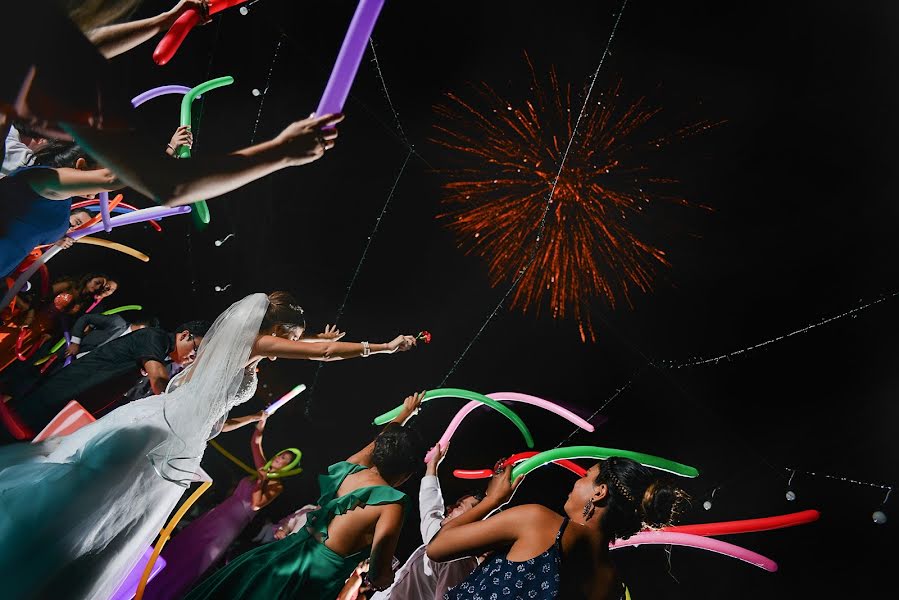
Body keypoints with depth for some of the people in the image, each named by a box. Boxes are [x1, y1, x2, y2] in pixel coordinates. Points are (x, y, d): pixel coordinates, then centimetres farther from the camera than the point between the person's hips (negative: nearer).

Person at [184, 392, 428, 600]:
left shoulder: (350, 468, 4)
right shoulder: (392, 502, -14)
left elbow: (380, 441, 21)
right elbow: (384, 536, -30)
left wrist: (406, 412, 37)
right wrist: (381, 576, -7)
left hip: (287, 552, 5)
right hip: (318, 579, -5)